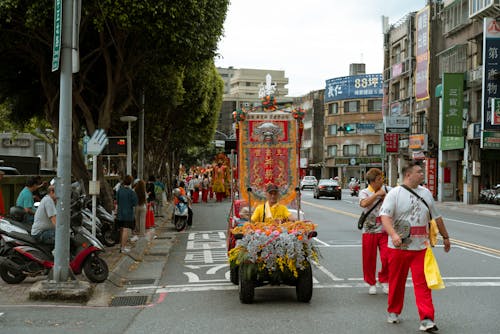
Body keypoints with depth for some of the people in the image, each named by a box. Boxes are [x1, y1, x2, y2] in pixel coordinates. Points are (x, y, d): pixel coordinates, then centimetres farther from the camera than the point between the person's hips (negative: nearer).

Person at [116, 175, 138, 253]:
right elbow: (135, 203, -11)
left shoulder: (119, 190, -1)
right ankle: (123, 248, -5)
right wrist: (135, 195, 4)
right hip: (128, 214, -5)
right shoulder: (131, 192, -14)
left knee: (121, 230, 17)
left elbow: (117, 201, 4)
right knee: (125, 230, -4)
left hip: (120, 214, 5)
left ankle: (122, 245, 29)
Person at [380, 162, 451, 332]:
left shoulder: (426, 193, 12)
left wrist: (445, 236, 28)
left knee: (422, 283, -4)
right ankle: (393, 312, 28)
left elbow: (436, 217, 23)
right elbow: (385, 216, -18)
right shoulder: (394, 194, -5)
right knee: (396, 282, 10)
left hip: (420, 247, 3)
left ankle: (427, 319, -6)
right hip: (399, 247, -3)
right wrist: (393, 235, -34)